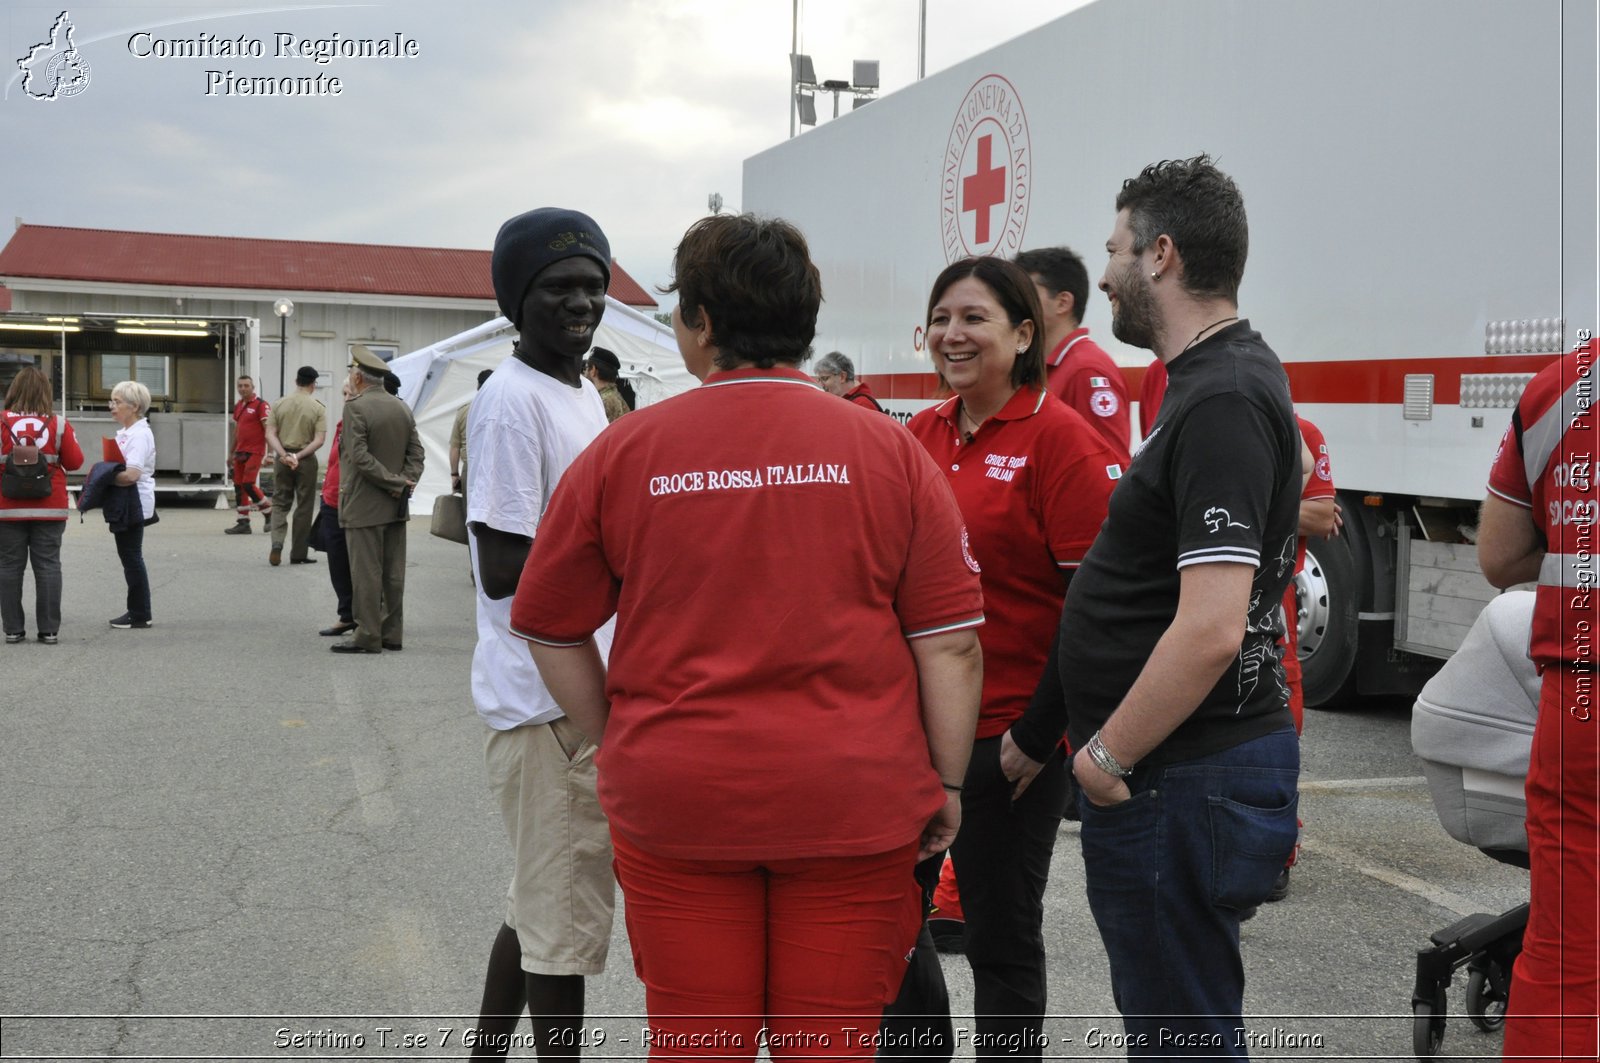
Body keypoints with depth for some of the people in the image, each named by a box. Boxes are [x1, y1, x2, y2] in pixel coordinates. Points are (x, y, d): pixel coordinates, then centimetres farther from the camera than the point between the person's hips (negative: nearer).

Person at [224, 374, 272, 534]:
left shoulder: (261, 405, -8)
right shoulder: (238, 406, 14)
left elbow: (268, 429, -12)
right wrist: (231, 453, 23)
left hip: (255, 452, -8)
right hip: (240, 452, 8)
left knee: (248, 484, -13)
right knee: (239, 486, 5)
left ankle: (269, 513, 6)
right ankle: (243, 523, 11)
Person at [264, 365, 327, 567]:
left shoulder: (279, 404, 3)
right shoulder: (318, 407, -6)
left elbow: (270, 434, -3)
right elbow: (318, 440, -13)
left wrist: (284, 454, -11)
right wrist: (299, 456, -13)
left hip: (282, 458, 2)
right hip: (306, 460, -2)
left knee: (280, 503, 13)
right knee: (303, 507, 7)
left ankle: (277, 544, -7)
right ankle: (298, 554, 11)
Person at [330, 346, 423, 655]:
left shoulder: (356, 408, -13)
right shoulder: (402, 408, 9)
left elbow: (360, 457, -19)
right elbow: (416, 452, 6)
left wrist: (395, 482, -14)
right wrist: (404, 482, -4)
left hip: (364, 506, -7)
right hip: (396, 506, 7)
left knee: (366, 573, -2)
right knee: (393, 573, 10)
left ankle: (367, 636, 2)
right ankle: (392, 634, 15)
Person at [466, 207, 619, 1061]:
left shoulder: (585, 394, 14)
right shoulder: (512, 400, -15)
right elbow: (502, 569, -20)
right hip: (547, 699, -9)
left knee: (541, 901, 20)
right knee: (564, 918, 1)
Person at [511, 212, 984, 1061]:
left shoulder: (621, 451, -2)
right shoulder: (888, 450, -3)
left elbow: (551, 633, 5)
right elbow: (951, 644, -4)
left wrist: (617, 746, 16)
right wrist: (946, 783, 6)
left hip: (673, 801, 1)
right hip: (855, 802, 0)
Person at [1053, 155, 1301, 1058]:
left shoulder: (1222, 402, -21)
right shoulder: (1227, 374, 12)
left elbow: (1211, 629, -28)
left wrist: (1108, 756, -18)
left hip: (1179, 777, -10)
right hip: (1179, 766, 10)